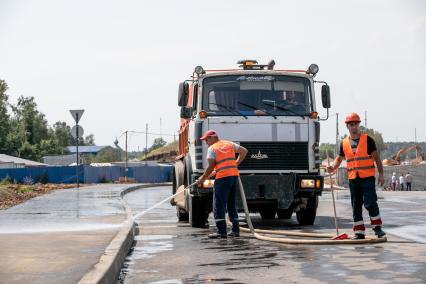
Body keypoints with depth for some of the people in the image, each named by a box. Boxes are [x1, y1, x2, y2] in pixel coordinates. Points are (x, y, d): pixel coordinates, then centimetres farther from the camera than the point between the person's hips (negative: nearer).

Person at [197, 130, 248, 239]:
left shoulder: (212, 149, -2)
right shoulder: (229, 144, 15)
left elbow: (211, 167, -7)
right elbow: (244, 151, 22)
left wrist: (202, 179, 2)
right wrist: (236, 163, 26)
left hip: (222, 178, -7)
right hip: (234, 176, 7)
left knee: (219, 205, -3)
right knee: (232, 204, 16)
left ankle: (222, 231, -9)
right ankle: (235, 230, 15)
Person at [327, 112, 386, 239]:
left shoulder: (367, 139, 0)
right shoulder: (344, 143, 9)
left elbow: (376, 157, 1)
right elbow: (339, 158, 21)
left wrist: (381, 174, -4)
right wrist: (333, 168, 1)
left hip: (368, 177, -4)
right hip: (353, 178, 4)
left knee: (370, 203, -13)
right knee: (356, 206, 6)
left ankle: (377, 227, 3)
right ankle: (359, 232, 11)